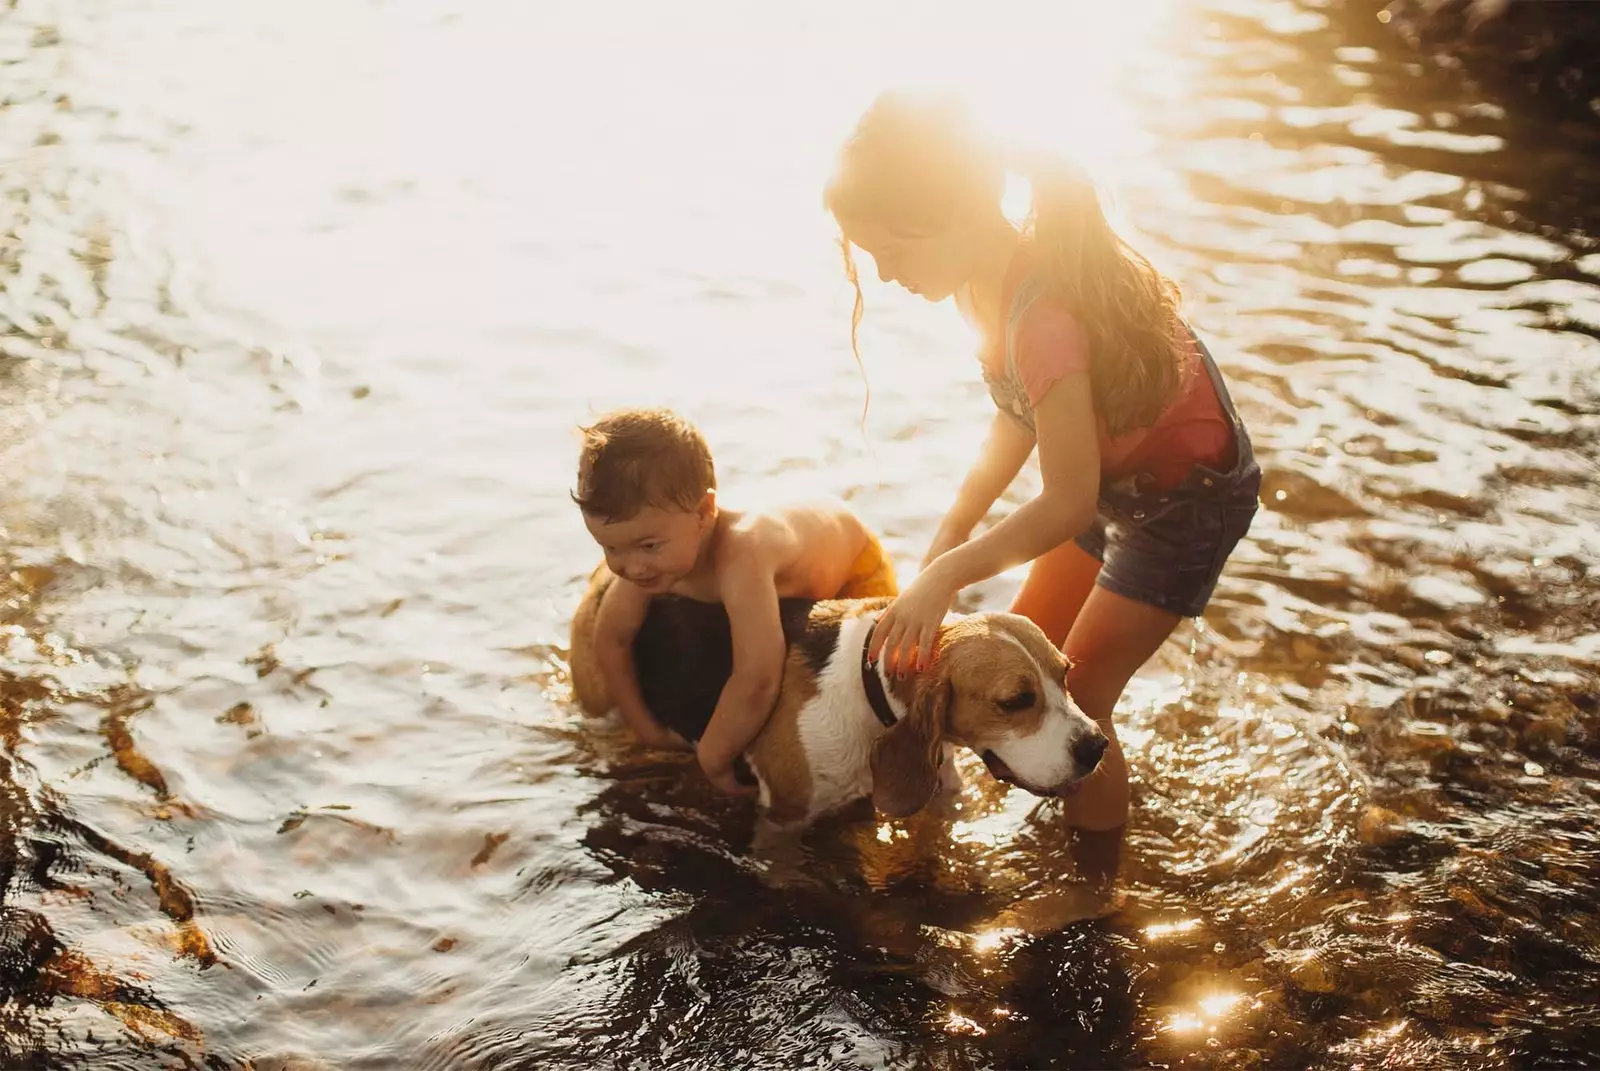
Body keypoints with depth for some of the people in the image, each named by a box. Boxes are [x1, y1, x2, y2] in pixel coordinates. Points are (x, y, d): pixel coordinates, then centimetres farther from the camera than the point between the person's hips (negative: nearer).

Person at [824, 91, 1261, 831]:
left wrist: (947, 574, -32)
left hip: (1191, 495, -9)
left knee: (1074, 700, -8)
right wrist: (954, 530, -5)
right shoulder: (991, 279, -10)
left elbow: (1068, 500, -34)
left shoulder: (1043, 319, -37)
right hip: (1116, 478, 9)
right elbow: (1018, 416, 2)